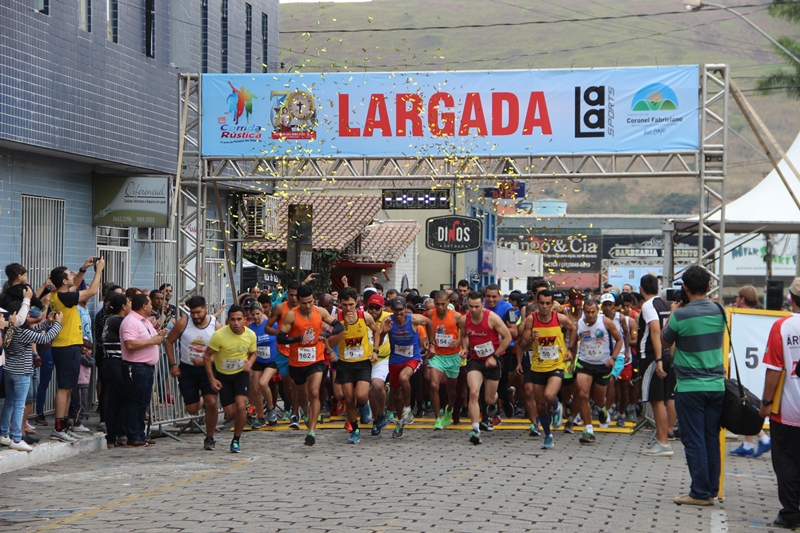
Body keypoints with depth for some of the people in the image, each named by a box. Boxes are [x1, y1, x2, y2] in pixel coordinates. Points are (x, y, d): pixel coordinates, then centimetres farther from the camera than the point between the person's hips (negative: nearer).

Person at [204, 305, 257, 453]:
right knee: (230, 413, -2)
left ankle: (236, 441, 1)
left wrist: (249, 363, -14)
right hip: (222, 375, -1)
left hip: (241, 373, 1)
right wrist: (211, 379, -15)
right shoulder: (219, 335, -22)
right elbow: (207, 356, -12)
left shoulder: (250, 335, -11)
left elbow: (253, 353, 9)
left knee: (241, 406, -18)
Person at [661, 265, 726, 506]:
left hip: (690, 387, -5)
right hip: (716, 385, 5)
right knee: (712, 439, 10)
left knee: (694, 441, 0)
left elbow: (665, 341, 2)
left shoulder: (681, 315, -14)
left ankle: (700, 493, 0)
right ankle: (711, 491, 14)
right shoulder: (719, 311, 1)